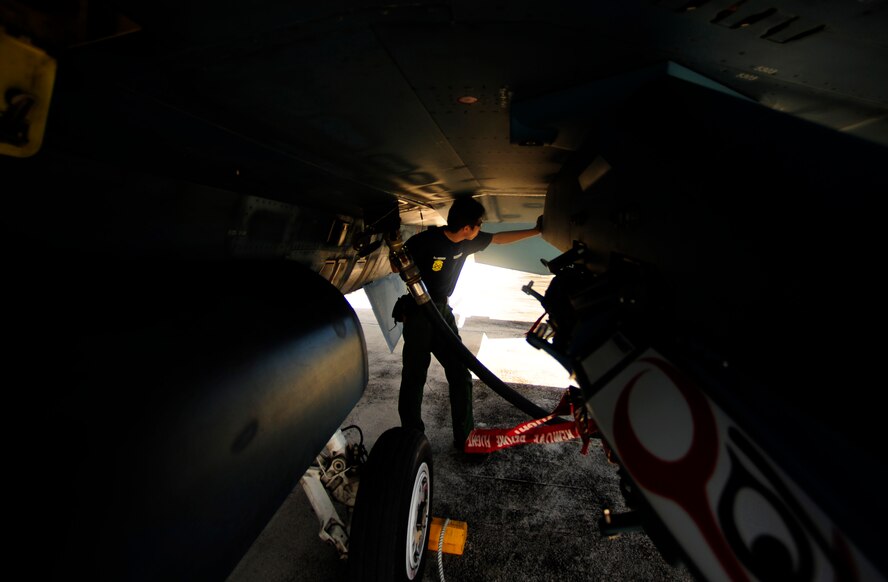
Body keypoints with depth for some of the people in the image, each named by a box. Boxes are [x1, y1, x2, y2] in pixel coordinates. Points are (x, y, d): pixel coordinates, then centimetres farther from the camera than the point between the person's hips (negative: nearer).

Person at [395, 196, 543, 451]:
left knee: (461, 375, 3)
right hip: (417, 315, -6)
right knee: (414, 379, -1)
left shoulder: (468, 241, -2)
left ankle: (464, 437, 16)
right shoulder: (424, 240, -21)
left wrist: (535, 231, 15)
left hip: (443, 312, 6)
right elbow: (396, 265, -8)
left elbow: (499, 238, 13)